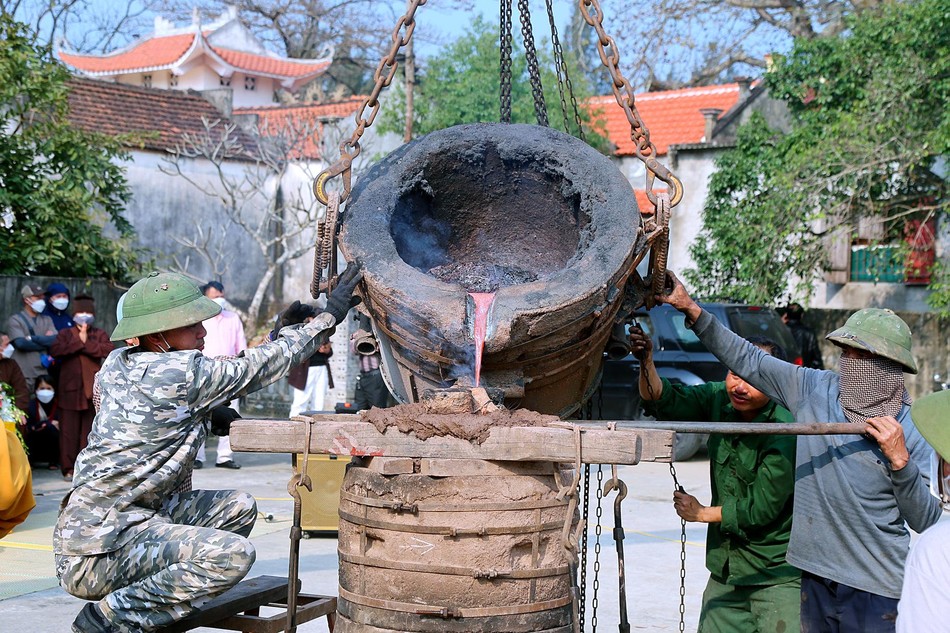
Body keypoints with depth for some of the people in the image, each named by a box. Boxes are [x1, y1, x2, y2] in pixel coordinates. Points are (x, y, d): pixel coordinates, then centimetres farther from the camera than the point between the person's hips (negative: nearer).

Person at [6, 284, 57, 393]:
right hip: (22, 376, -4)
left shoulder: (47, 320, 16)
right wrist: (46, 341, -3)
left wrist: (32, 338, -9)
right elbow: (20, 343, -13)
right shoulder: (15, 320, 2)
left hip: (43, 375, 4)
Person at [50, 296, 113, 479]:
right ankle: (68, 468, 1)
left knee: (90, 430, 4)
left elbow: (109, 350, -8)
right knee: (69, 430, -3)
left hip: (92, 390, 1)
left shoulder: (100, 334, 12)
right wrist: (79, 341, -11)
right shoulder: (65, 334, 11)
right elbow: (55, 350, -10)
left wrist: (87, 343, -11)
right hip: (70, 389, -1)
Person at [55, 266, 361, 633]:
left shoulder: (118, 365, 10)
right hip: (97, 550, -10)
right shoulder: (179, 372, -16)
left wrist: (281, 336, 20)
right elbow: (258, 369, -5)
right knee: (234, 554, -24)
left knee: (238, 508, 11)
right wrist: (330, 316, 4)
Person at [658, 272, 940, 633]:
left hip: (877, 587, -3)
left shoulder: (915, 430, -5)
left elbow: (927, 522, -7)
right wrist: (692, 310, -3)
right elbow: (747, 359, 3)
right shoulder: (814, 389, 2)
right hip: (815, 575, 3)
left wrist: (900, 461, -20)